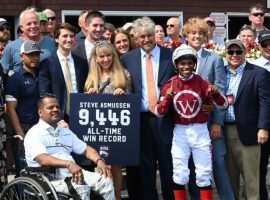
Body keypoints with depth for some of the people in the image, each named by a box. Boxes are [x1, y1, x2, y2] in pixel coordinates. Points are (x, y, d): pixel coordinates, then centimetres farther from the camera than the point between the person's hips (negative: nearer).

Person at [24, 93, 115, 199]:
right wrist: (68, 164, -32)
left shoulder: (66, 132, 24)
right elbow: (43, 159, -18)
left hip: (73, 173, 7)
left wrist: (99, 160, 0)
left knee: (105, 180, -14)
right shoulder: (34, 134, -1)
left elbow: (86, 150, 23)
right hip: (52, 179, -7)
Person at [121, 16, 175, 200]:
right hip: (140, 120, 2)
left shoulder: (171, 55, 2)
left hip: (165, 119, -2)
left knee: (169, 167, 3)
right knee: (145, 169, 8)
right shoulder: (127, 59, 7)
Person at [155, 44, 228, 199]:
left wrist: (215, 94, -24)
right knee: (180, 175, 4)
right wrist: (167, 98, -22)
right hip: (179, 132, 1)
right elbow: (159, 113, -4)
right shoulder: (169, 84, -1)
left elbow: (223, 105, -3)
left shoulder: (202, 82, -4)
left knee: (204, 175, 5)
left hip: (200, 131, 0)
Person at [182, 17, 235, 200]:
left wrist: (217, 122, -9)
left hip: (209, 120, -2)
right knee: (191, 166, 8)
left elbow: (220, 92, -2)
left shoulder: (215, 59, 3)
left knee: (218, 163, -2)